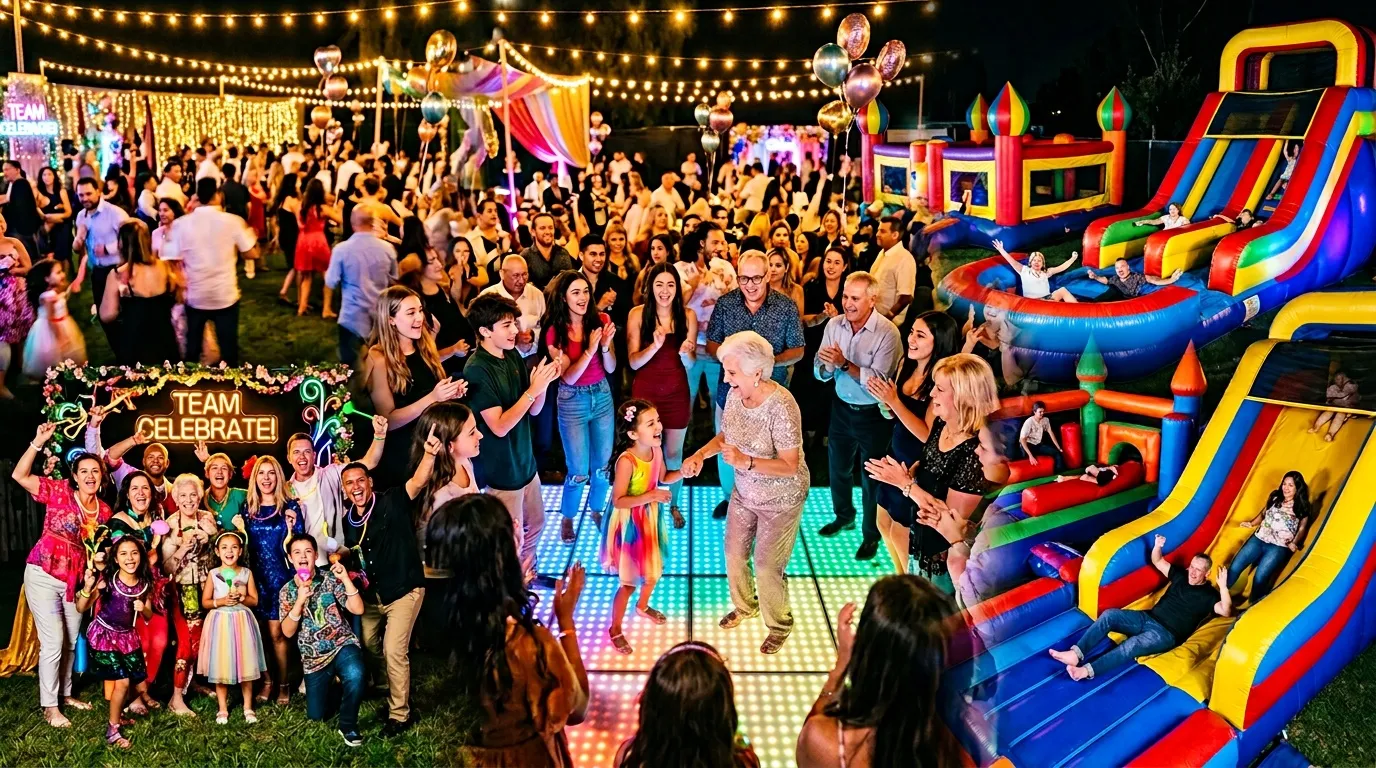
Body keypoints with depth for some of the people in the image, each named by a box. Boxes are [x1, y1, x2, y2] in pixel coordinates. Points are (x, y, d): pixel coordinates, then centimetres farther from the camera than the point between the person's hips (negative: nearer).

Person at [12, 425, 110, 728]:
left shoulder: (104, 510, 2)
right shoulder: (59, 492, -10)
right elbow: (19, 475, -21)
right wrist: (39, 442, -28)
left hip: (75, 580, 5)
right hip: (43, 576, -5)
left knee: (71, 641, 15)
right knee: (53, 642, -6)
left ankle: (65, 693, 33)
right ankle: (49, 707, 6)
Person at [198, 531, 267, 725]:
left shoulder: (247, 573, 3)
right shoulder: (213, 574, 1)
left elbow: (255, 601, 4)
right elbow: (205, 602, 2)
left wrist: (242, 597, -15)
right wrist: (221, 601, -15)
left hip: (242, 621, 0)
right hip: (220, 622, 0)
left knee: (246, 665, 2)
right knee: (221, 666, 2)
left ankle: (248, 707, 13)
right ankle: (223, 709, 14)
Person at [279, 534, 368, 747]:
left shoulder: (330, 578, -6)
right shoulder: (287, 591, 1)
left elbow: (358, 610, -14)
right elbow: (288, 632, -8)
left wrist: (345, 579, -24)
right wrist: (300, 601, -21)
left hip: (343, 645, -3)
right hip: (313, 658, 3)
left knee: (355, 674, -38)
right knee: (315, 716, 11)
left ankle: (348, 725, -14)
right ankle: (331, 685, 44)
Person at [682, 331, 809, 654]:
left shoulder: (781, 406, -32)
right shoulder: (735, 394, -13)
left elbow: (790, 465, -28)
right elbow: (726, 434, 4)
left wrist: (746, 461, -40)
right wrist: (701, 453, -14)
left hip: (780, 500, -6)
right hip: (744, 492, 7)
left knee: (767, 566, 7)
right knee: (734, 553, 21)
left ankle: (780, 625, 35)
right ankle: (744, 606, 50)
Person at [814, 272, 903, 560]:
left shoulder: (887, 332, -21)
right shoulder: (834, 325, -7)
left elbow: (879, 381, -28)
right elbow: (820, 373, -6)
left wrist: (844, 364, -35)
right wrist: (827, 365, -28)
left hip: (874, 415, -5)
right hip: (842, 408, 5)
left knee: (872, 477, 11)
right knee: (837, 467, 23)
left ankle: (871, 534, 32)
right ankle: (843, 516, 49)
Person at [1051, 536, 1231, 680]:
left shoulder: (1208, 594, 2)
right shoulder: (1180, 575, 18)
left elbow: (1226, 612, -14)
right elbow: (1157, 561, 23)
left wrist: (1223, 587, -26)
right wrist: (1157, 546, 2)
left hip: (1166, 633, -7)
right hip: (1148, 618, 7)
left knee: (1133, 644, -35)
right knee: (1109, 614, -17)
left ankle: (1088, 670, -43)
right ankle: (1076, 653, -27)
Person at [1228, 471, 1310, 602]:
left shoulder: (1302, 508, -1)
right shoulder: (1275, 498, 11)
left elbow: (1302, 528, 2)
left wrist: (1294, 543, -12)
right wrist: (1251, 523, 6)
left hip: (1279, 547, -4)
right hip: (1259, 539, 4)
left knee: (1260, 577, -18)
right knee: (1234, 567, -5)